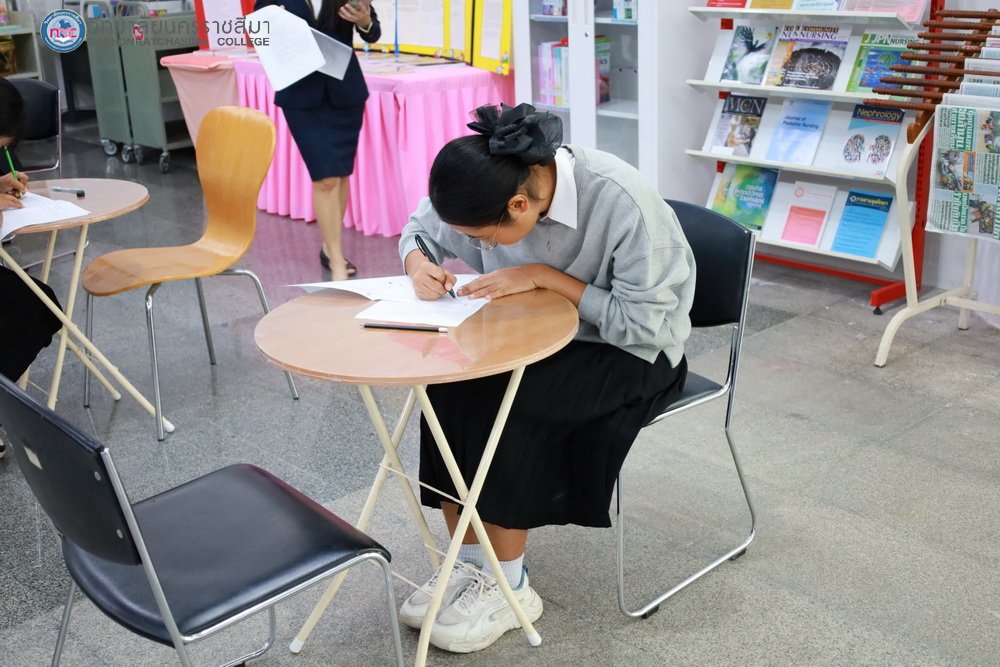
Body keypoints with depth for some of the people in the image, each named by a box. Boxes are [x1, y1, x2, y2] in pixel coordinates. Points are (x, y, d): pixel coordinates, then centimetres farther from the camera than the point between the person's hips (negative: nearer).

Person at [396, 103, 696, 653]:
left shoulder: (622, 202, -32)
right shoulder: (493, 184, -15)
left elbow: (640, 323, -27)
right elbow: (421, 227, 1)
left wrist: (542, 275, -29)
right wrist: (418, 262, -22)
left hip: (633, 351, -5)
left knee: (504, 408, -27)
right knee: (449, 387, -21)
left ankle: (507, 586, -9)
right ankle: (470, 565, -7)